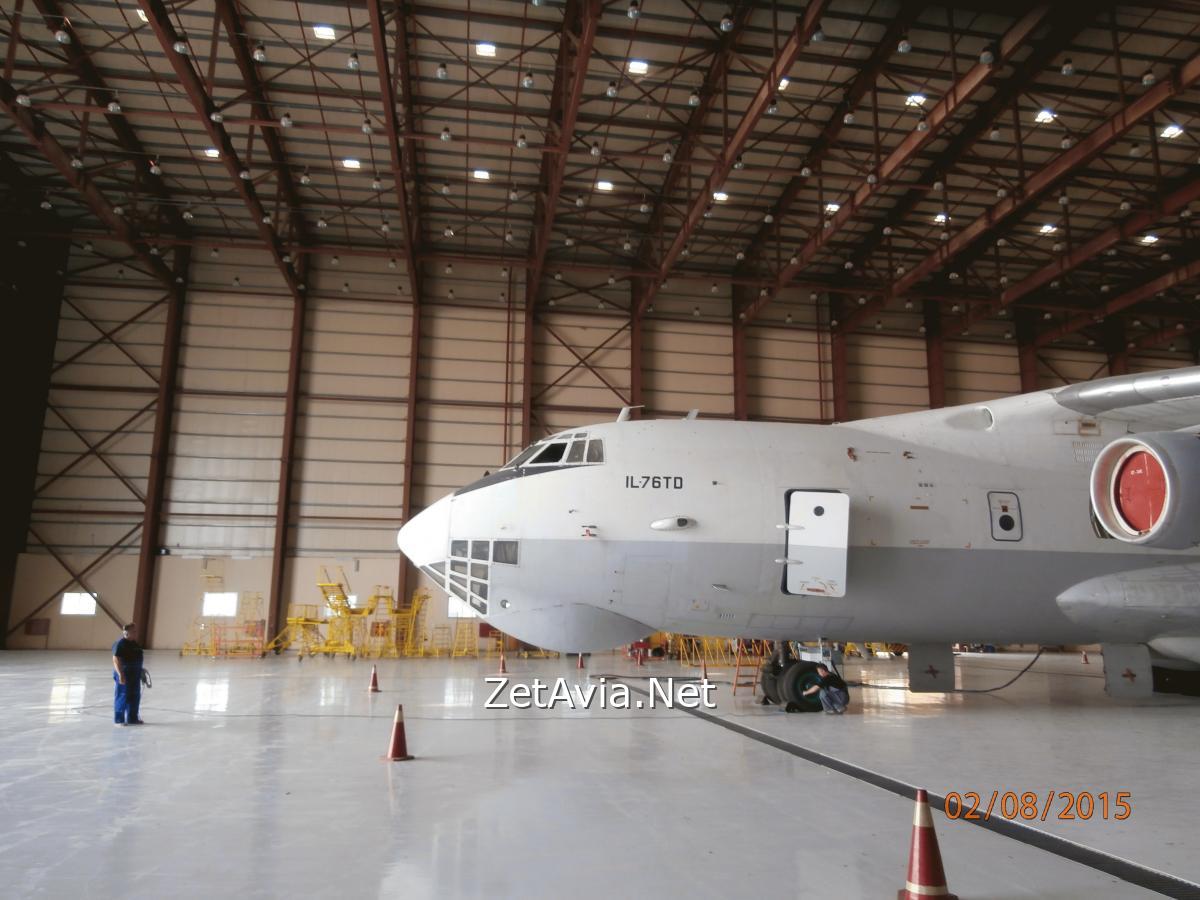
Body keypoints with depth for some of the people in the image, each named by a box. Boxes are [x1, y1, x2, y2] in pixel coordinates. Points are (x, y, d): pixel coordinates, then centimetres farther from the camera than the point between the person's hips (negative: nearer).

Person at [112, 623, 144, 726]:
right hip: (124, 674, -9)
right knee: (123, 697, -2)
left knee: (135, 696, 13)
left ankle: (132, 718, 23)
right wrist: (120, 674, -26)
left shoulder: (133, 643, 13)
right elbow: (116, 660, -21)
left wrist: (140, 671, 23)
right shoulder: (120, 644, -16)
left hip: (134, 674, 9)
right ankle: (118, 720, 8)